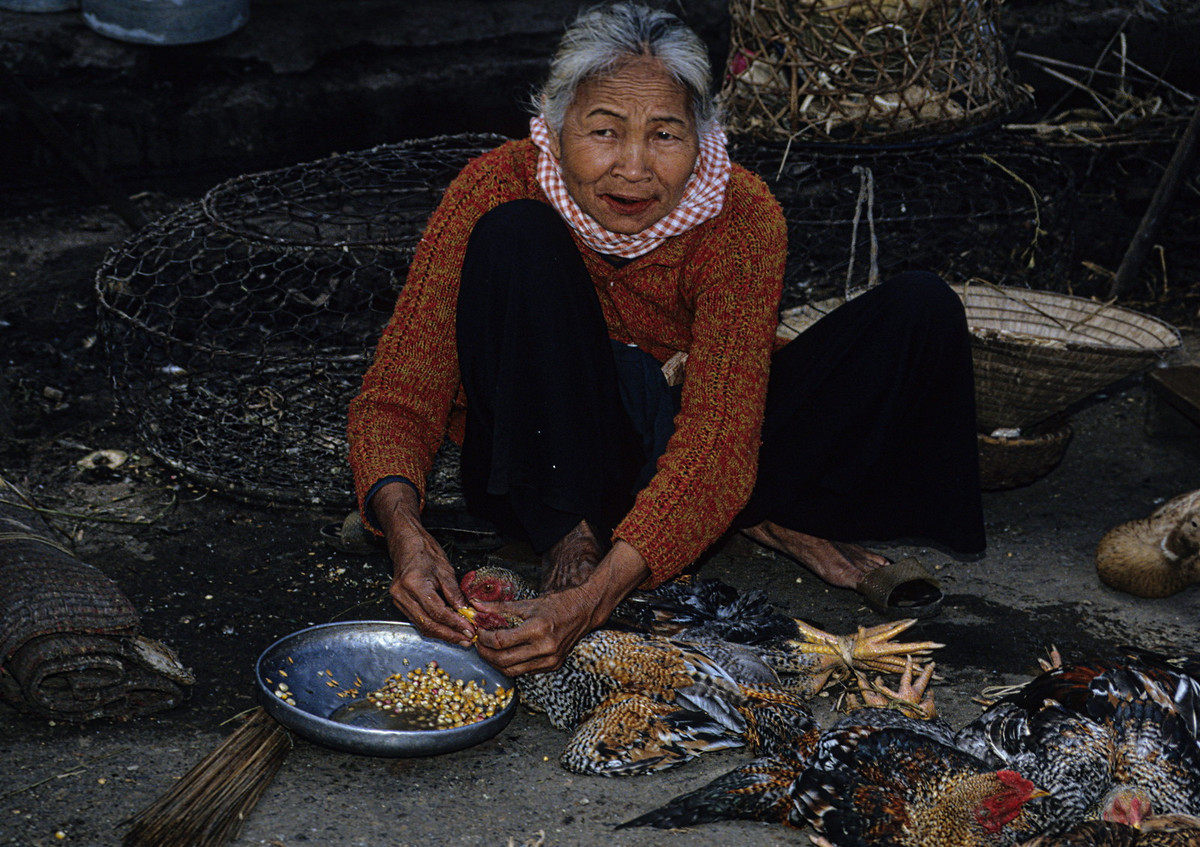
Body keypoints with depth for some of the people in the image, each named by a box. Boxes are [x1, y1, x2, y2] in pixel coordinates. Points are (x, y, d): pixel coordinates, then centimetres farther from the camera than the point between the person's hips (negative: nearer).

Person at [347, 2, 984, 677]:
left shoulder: (744, 220, -23)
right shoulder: (493, 192, -22)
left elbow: (718, 439, -32)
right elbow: (399, 399, -22)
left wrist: (593, 599, -46)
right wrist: (405, 532, -44)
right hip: (549, 464, 0)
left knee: (921, 310, -18)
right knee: (516, 237, -29)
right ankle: (571, 540, -23)